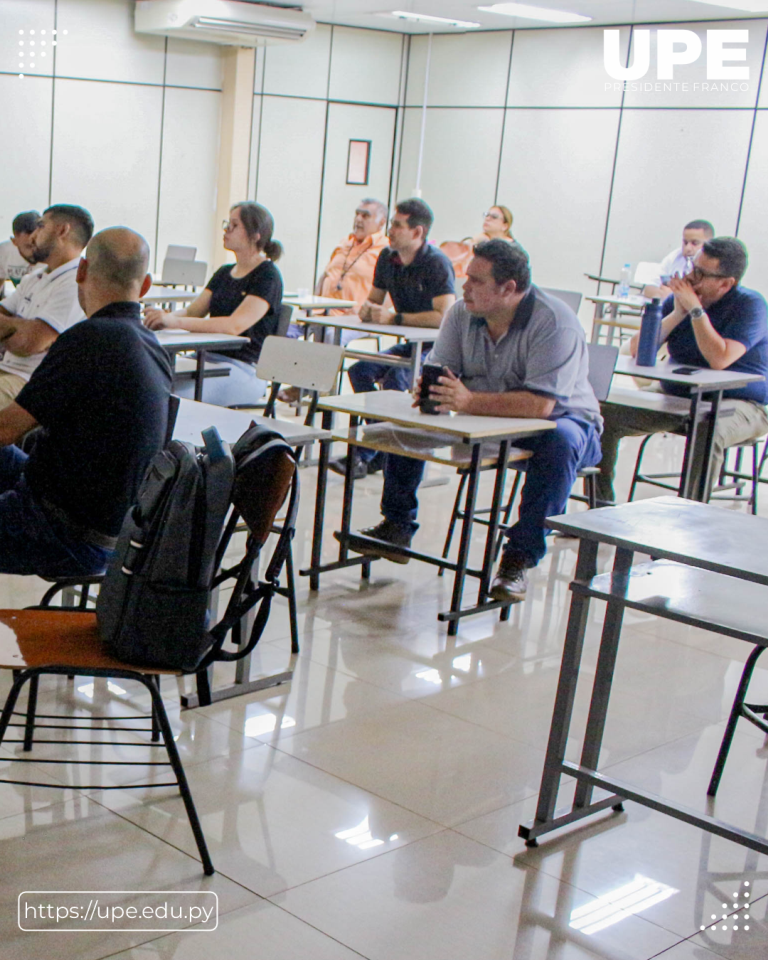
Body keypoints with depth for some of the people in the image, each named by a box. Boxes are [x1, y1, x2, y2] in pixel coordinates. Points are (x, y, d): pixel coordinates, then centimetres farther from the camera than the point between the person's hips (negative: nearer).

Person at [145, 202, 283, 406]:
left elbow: (235, 325, -23)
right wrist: (164, 316, -11)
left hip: (245, 369, -7)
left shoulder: (268, 276, -9)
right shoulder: (225, 272, 18)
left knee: (177, 396, -31)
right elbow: (192, 311, 13)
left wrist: (175, 322, -30)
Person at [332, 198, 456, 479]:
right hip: (412, 343, 8)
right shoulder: (387, 258, 5)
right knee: (360, 370, -14)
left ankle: (365, 456, -21)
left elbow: (445, 316, -29)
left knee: (396, 377, -31)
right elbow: (374, 299, 17)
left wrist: (394, 318, -25)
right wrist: (367, 309, -9)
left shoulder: (436, 264, -19)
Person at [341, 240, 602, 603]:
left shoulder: (555, 323, -25)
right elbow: (439, 372, -6)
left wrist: (470, 401, -41)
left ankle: (519, 559, -29)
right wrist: (427, 391, -31)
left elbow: (541, 404, -34)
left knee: (560, 441, -39)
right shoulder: (462, 314, -5)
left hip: (562, 420, -5)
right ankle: (396, 528, 4)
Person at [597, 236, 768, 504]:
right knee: (607, 416, -12)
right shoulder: (678, 298, 5)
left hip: (739, 402, -6)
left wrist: (695, 309, -21)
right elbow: (637, 349, -4)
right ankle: (601, 505, -3)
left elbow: (719, 359, -26)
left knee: (708, 429, -41)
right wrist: (678, 314, -12)